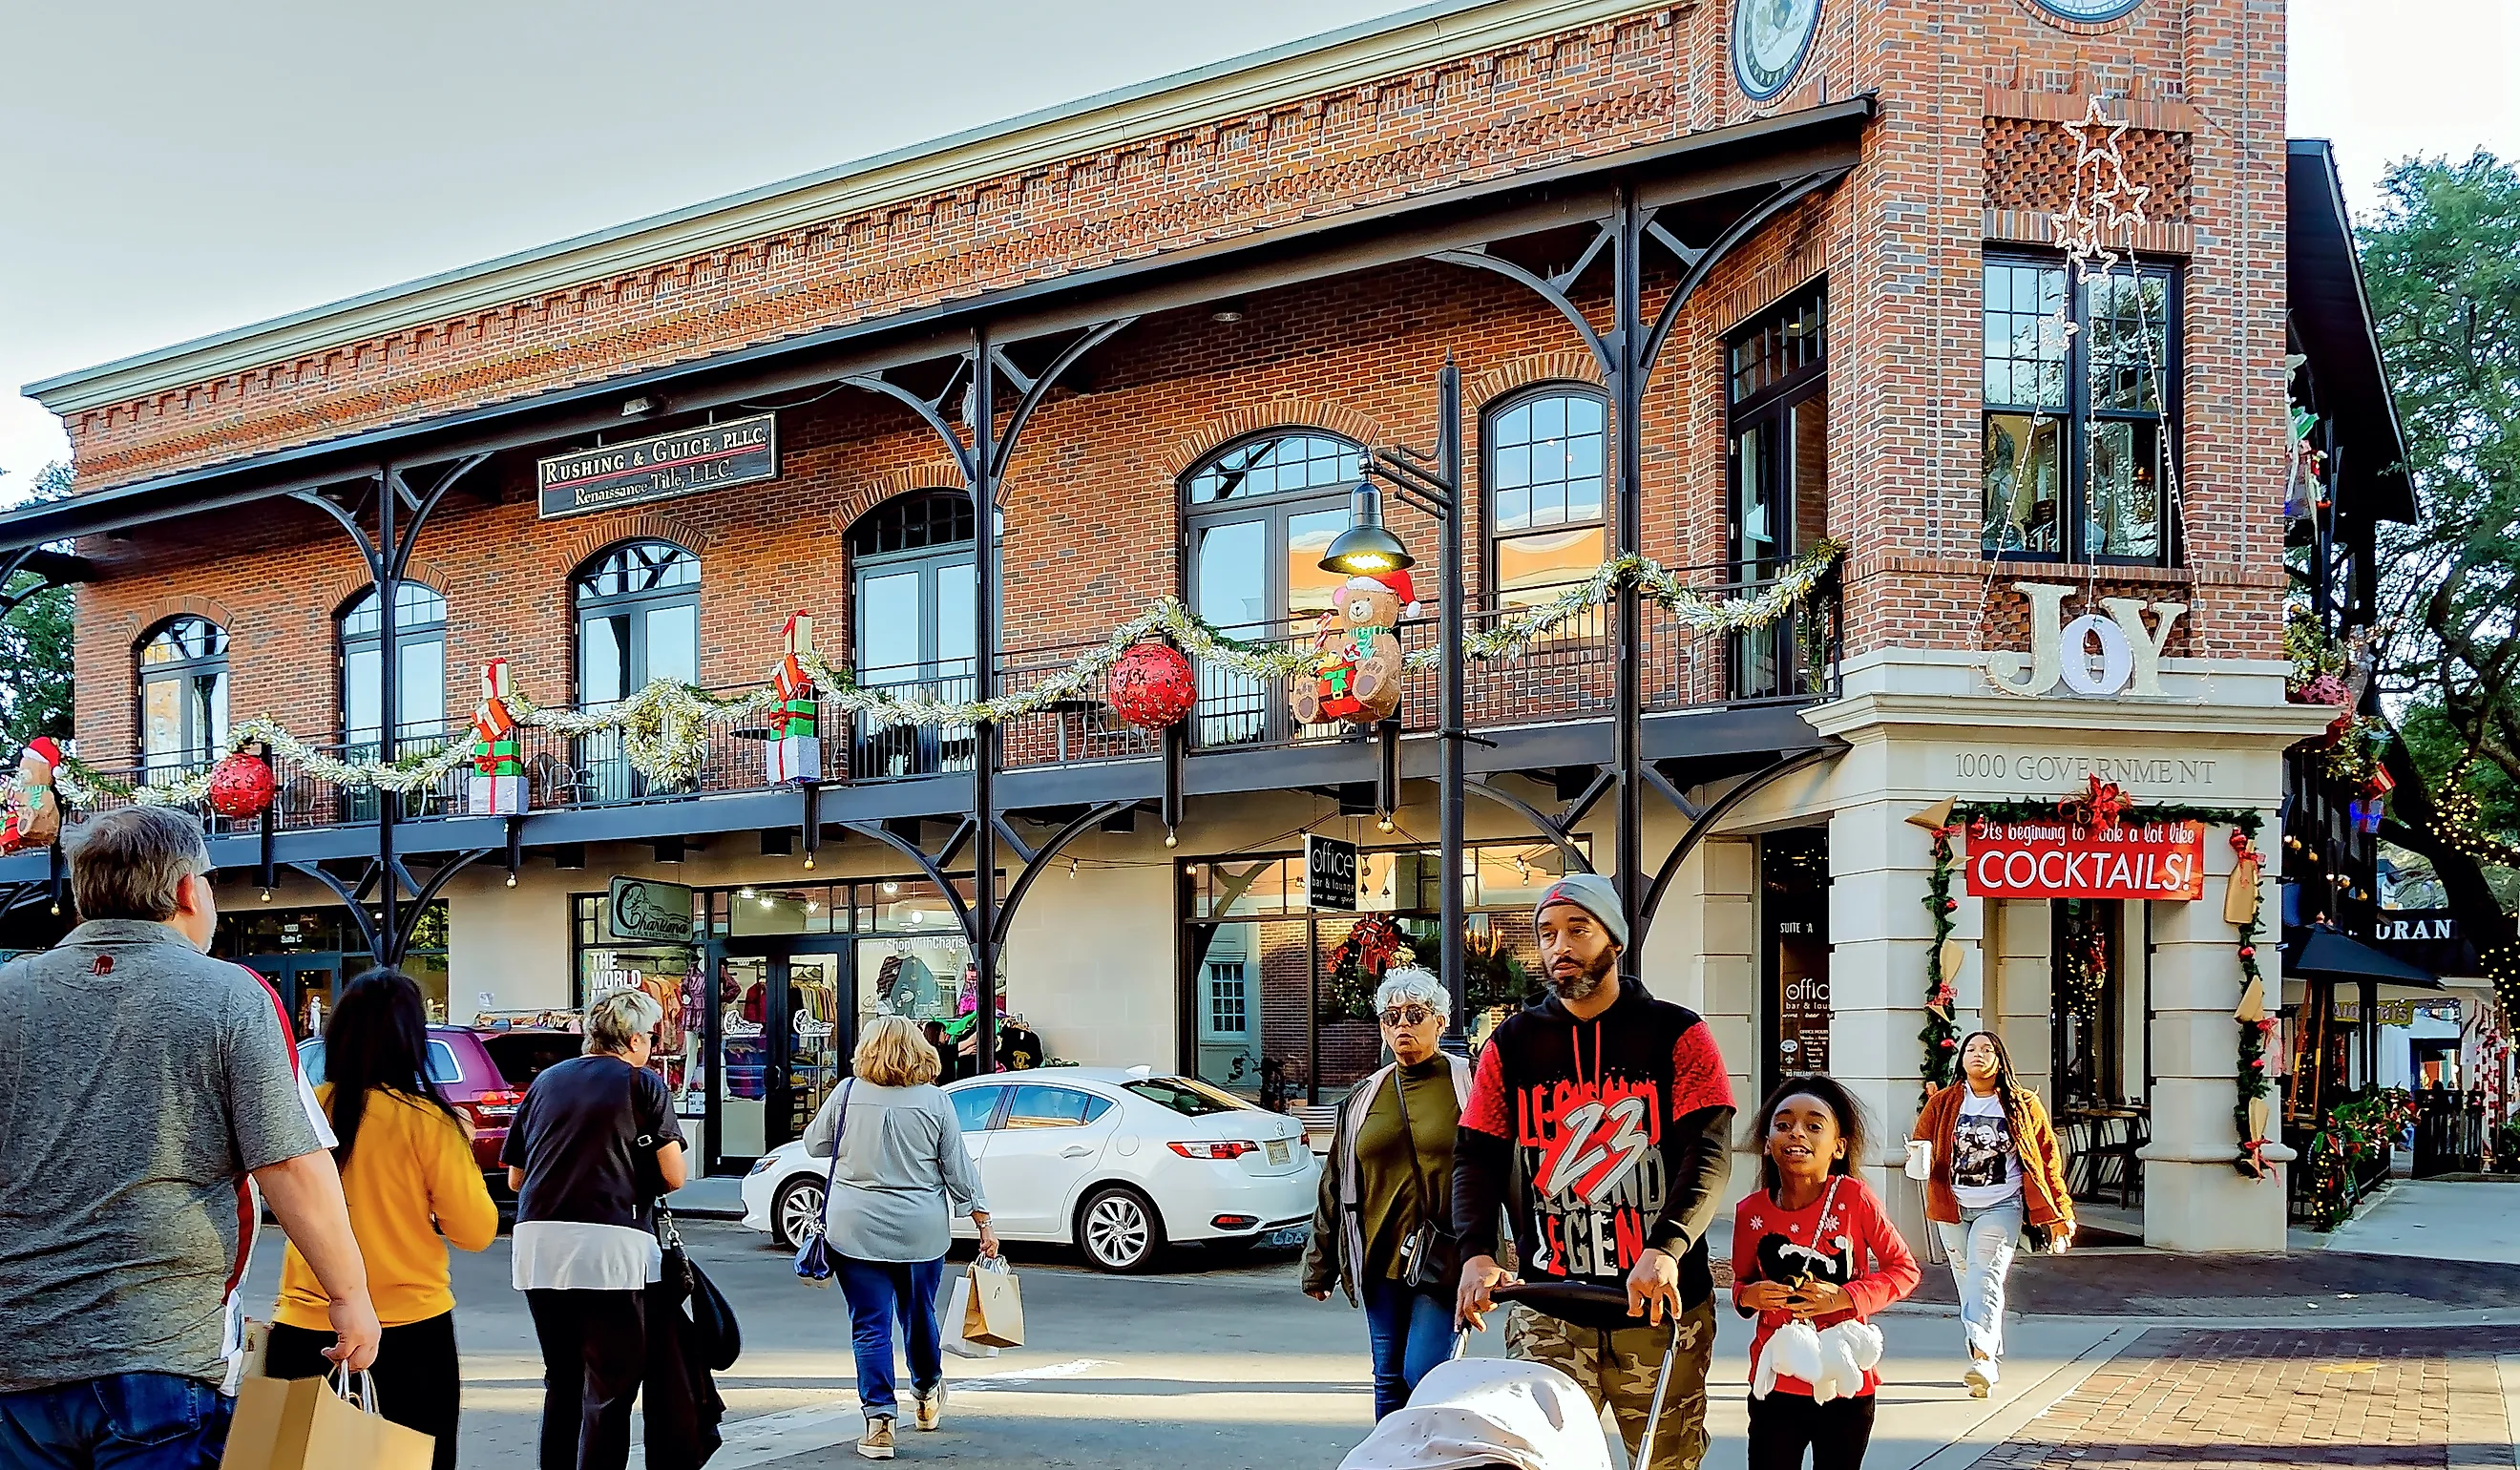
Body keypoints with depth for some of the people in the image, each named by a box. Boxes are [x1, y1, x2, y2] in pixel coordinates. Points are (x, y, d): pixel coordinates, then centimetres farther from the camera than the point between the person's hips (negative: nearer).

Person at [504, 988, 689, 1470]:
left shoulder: (545, 1082, 16)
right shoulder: (643, 1085, 1)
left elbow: (515, 1178, 18)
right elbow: (673, 1176, -2)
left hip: (538, 1244, 5)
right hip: (609, 1246, -5)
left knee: (561, 1381, 18)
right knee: (610, 1387, 1)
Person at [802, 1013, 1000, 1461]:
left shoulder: (848, 1094, -4)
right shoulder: (934, 1101, -3)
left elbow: (814, 1145, 10)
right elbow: (959, 1168, -1)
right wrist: (983, 1222, 5)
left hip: (856, 1230, -1)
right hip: (921, 1231, 2)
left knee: (870, 1325, 2)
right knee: (919, 1314, 20)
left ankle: (879, 1420, -4)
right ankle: (927, 1396, 39)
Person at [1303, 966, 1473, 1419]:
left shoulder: (1468, 1084, 0)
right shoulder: (1364, 1097, 13)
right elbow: (1335, 1186, 17)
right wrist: (1320, 1264, 16)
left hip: (1446, 1260, -5)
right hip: (1380, 1260, 5)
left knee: (1423, 1374, -11)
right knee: (1389, 1380, 10)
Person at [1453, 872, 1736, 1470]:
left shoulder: (1677, 1035, 1)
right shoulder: (1512, 1044, 8)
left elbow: (1709, 1155, -10)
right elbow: (1477, 1158, 3)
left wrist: (1665, 1248, -27)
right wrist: (1477, 1252, -16)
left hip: (1660, 1307, -1)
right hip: (1548, 1312, 1)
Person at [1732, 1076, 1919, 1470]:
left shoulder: (1854, 1197, -12)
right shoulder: (1751, 1211, -4)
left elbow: (1904, 1267, -2)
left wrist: (1846, 1298, -16)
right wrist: (1747, 1295, -10)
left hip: (1843, 1383, -1)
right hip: (1776, 1382, 2)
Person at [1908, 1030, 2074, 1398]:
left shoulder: (2023, 1105, 3)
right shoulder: (1941, 1104, 7)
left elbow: (2048, 1157, 6)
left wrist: (2058, 1213, 3)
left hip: (2001, 1207, -3)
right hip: (1953, 1209, 3)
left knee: (1985, 1276, -20)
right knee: (1968, 1284, 6)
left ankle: (1982, 1358, -30)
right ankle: (1992, 1364, 18)